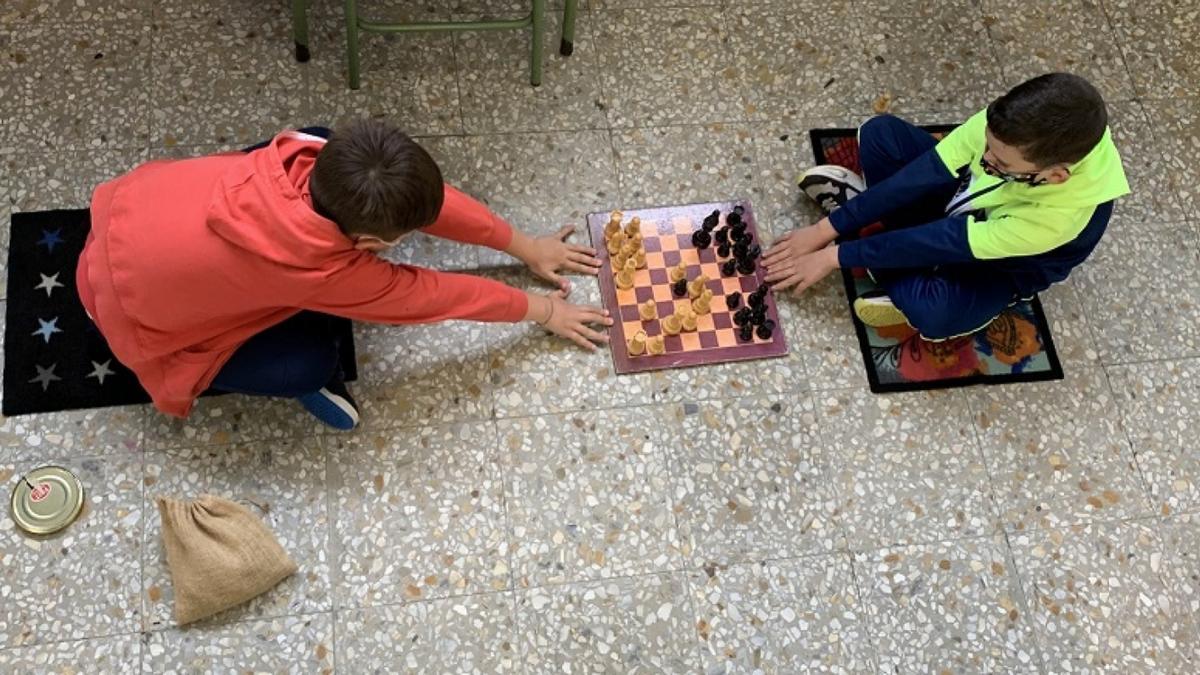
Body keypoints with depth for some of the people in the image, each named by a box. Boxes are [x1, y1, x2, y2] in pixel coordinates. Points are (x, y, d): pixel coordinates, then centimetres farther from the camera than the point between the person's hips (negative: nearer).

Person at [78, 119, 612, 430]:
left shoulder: (316, 158, -23)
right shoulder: (320, 270, -36)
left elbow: (425, 194, -10)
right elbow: (428, 294, -22)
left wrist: (524, 246, -2)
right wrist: (542, 310, -9)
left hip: (136, 208, 6)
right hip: (134, 311, -6)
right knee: (308, 363, -23)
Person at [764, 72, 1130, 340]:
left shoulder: (1058, 214, -42)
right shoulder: (1016, 127, -32)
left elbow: (944, 243, -37)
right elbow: (926, 172, -25)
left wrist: (834, 256, -31)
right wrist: (826, 229, -26)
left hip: (999, 267, -4)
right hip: (964, 201, 4)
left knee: (931, 313, -37)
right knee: (880, 132, -14)